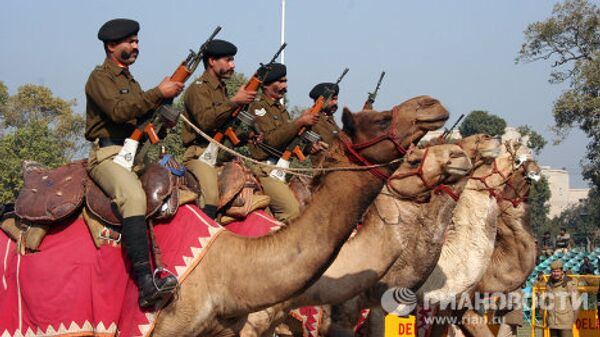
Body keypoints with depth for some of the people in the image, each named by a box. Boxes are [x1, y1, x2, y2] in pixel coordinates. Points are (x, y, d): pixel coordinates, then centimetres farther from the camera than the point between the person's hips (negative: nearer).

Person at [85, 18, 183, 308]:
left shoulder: (131, 81, 26)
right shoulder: (100, 77, 0)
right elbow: (118, 111, -18)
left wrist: (167, 99, 5)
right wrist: (159, 93, -14)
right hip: (108, 154, -9)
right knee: (134, 197, -34)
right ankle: (146, 283, -45)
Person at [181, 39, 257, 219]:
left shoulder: (221, 89, 24)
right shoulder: (199, 88, -3)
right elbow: (205, 120, -20)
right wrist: (234, 101, -19)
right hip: (201, 154, -9)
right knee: (211, 197, -28)